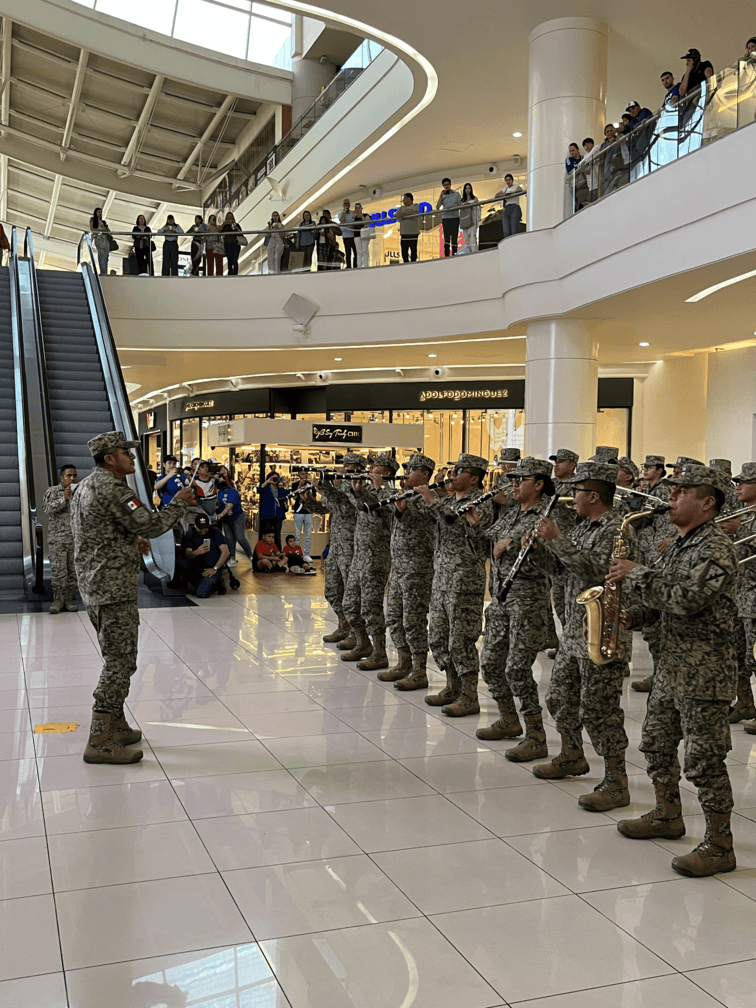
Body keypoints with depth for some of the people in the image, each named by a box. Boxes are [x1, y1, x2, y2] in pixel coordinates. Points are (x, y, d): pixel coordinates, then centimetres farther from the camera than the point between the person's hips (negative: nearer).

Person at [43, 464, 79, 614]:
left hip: (76, 538, 3)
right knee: (58, 571, -5)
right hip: (57, 538, -3)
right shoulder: (53, 491, 0)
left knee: (73, 571, 4)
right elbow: (47, 508, -15)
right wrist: (64, 498, -24)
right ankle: (57, 600, 7)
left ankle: (68, 600, 13)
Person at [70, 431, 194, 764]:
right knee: (120, 662, -8)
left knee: (116, 659, 18)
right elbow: (151, 524, -20)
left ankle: (115, 725, 27)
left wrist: (131, 541, 18)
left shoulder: (85, 486, 16)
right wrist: (180, 502, -6)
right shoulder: (113, 490, -17)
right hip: (114, 589, -11)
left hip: (93, 585, 11)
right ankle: (100, 742, -6)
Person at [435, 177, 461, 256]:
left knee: (454, 238, -3)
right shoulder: (442, 196, 12)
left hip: (455, 218, -2)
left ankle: (454, 255, -1)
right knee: (446, 238, 2)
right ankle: (446, 256, 4)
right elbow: (437, 207, 1)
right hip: (445, 218, 2)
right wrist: (441, 196, -4)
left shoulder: (456, 194, 8)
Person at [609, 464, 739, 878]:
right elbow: (662, 597, 20)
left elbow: (687, 600, -29)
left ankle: (719, 846, 8)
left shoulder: (716, 548, -17)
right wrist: (632, 614, 2)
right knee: (656, 743, 18)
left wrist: (637, 574, -22)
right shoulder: (679, 544, 13)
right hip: (670, 664, 10)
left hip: (704, 671, -9)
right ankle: (667, 816, 35)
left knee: (704, 758, -4)